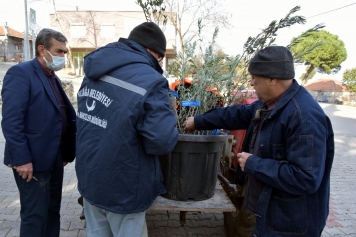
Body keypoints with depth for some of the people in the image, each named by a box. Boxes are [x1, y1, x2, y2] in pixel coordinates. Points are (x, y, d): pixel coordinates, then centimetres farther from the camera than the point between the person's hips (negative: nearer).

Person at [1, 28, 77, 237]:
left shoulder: (53, 78, 15)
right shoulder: (21, 73, -10)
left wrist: (66, 152, 12)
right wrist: (21, 159, -21)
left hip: (54, 158, 8)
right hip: (34, 160, -8)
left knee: (52, 212, 17)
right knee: (35, 216, 4)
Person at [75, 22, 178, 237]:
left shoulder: (94, 72, 4)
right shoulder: (150, 81, -22)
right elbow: (163, 141, -28)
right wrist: (172, 132, -5)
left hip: (89, 178, 7)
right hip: (122, 188, -7)